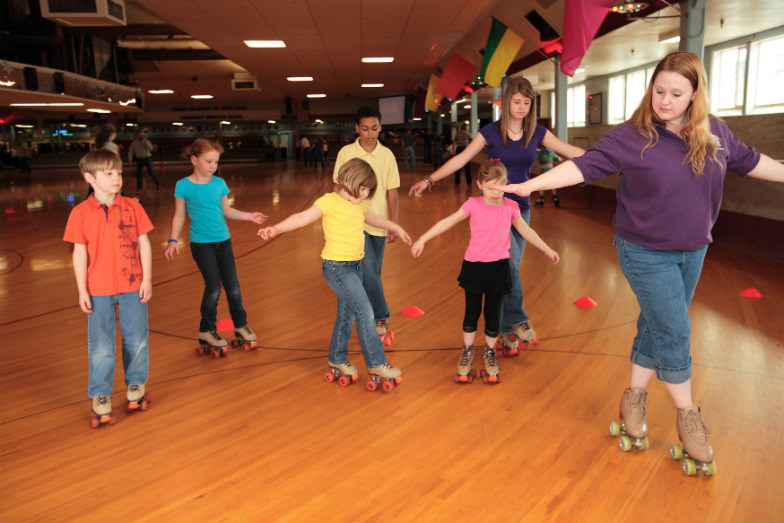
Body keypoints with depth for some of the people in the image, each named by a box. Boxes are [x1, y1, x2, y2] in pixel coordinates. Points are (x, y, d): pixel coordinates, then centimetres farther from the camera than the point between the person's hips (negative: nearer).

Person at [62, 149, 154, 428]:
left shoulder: (132, 207, -2)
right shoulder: (81, 213, -5)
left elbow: (144, 244, 1)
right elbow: (80, 253, -2)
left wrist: (147, 279, -3)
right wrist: (82, 290, -4)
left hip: (133, 286, 1)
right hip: (99, 290, -1)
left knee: (137, 340, 12)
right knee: (100, 346, 6)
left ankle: (136, 386, 32)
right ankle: (100, 398, 21)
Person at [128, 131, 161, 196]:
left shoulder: (146, 141, -3)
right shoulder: (134, 143, 1)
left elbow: (151, 148, -18)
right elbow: (131, 151, 4)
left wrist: (146, 141, -23)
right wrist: (130, 160, -2)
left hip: (147, 158, -2)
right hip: (139, 159, 2)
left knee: (151, 172, -6)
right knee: (138, 174, -2)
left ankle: (158, 185, 9)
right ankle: (139, 189, 8)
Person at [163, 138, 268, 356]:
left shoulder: (219, 183, 2)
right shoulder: (183, 186, -6)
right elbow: (179, 216, 0)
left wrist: (249, 216, 1)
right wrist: (173, 240, -8)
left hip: (223, 240, 4)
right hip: (201, 243, -3)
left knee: (233, 286, 5)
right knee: (213, 287, -5)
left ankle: (241, 326, 24)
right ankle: (207, 331, 16)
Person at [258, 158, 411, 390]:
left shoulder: (360, 205, 10)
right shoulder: (329, 201, -13)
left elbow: (374, 218, 29)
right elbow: (303, 218, -18)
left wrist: (395, 227, 39)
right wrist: (276, 229, -29)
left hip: (355, 266, 8)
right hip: (336, 266, -8)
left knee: (347, 314, 16)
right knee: (365, 311, -11)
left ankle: (337, 360, 31)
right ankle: (376, 364, -2)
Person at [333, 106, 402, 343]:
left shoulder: (387, 155, 1)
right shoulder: (346, 153, -3)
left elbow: (392, 191, 4)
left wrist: (394, 224, 1)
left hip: (379, 223, 2)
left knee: (372, 273, 10)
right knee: (368, 271, -14)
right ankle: (381, 318, -3)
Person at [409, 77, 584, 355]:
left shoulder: (537, 133, 3)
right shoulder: (491, 132, -5)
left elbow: (572, 152, 4)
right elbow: (460, 159, -5)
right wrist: (429, 180, -12)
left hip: (521, 208, 4)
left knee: (510, 269, 8)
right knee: (510, 263, -17)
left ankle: (505, 329, 19)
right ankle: (518, 320, 2)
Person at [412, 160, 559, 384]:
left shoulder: (510, 207, 0)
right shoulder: (473, 205, -7)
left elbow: (526, 231, 12)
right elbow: (448, 222, -6)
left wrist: (547, 250, 17)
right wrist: (422, 239, -10)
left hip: (498, 266, 1)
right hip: (474, 265, -1)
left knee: (493, 312, 9)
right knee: (472, 311, 10)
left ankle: (490, 352, 30)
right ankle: (467, 351, 29)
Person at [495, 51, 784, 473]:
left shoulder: (715, 133, -1)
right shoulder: (631, 137, -15)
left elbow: (749, 161, 14)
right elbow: (585, 165, -22)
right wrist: (532, 184, -33)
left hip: (693, 251, 5)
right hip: (646, 252, -5)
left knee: (657, 327, 14)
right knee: (674, 331, -3)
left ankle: (634, 398, 31)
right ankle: (687, 415, 17)